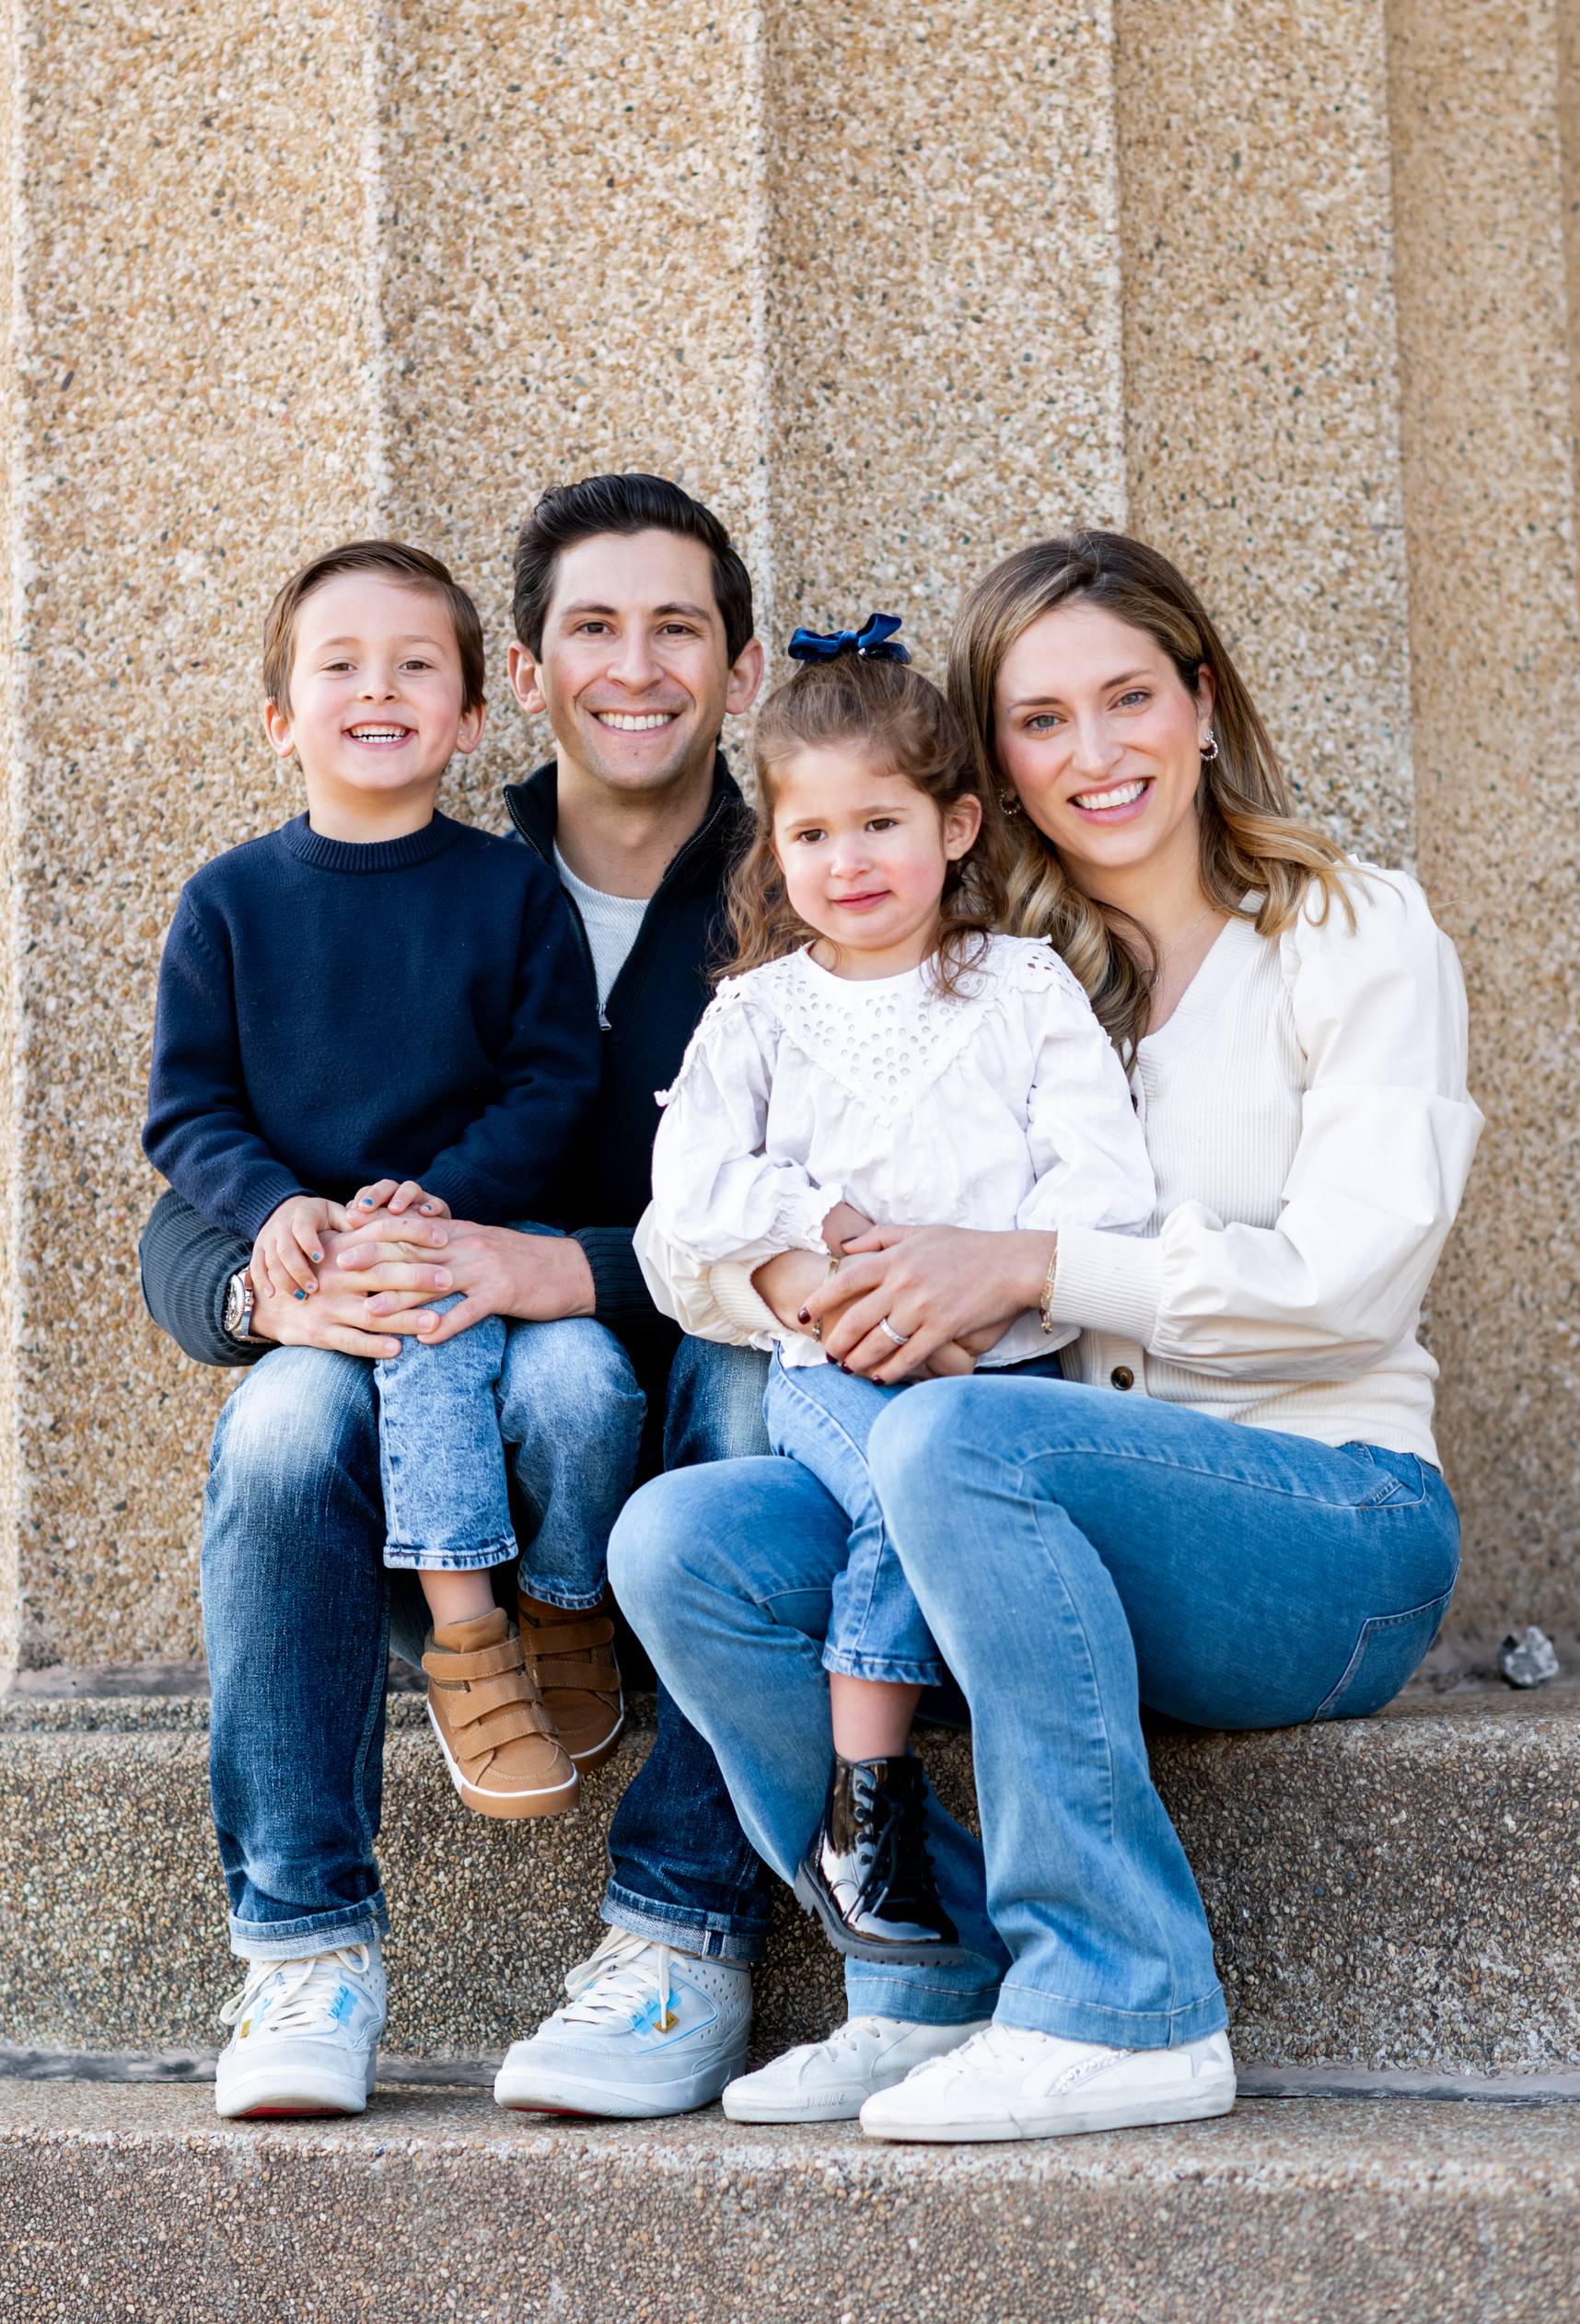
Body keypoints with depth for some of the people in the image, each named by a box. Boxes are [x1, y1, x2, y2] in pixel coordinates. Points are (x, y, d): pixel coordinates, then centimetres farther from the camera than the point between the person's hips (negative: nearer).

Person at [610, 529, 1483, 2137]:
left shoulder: (1354, 938, 4)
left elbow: (1349, 1273, -10)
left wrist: (1034, 1267, -19)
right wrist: (792, 1279, -16)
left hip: (1330, 1532, -5)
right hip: (1075, 1528, 5)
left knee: (954, 1433, -33)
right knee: (679, 1539, -18)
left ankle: (1126, 2014, -28)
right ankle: (936, 1986, -10)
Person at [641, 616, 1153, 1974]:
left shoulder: (1027, 986, 10)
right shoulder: (758, 1013, 14)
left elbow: (1105, 1184, -1)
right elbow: (691, 1194, 2)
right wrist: (835, 1227, -10)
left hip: (1005, 1358, 0)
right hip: (829, 1366, 0)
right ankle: (861, 1804, -23)